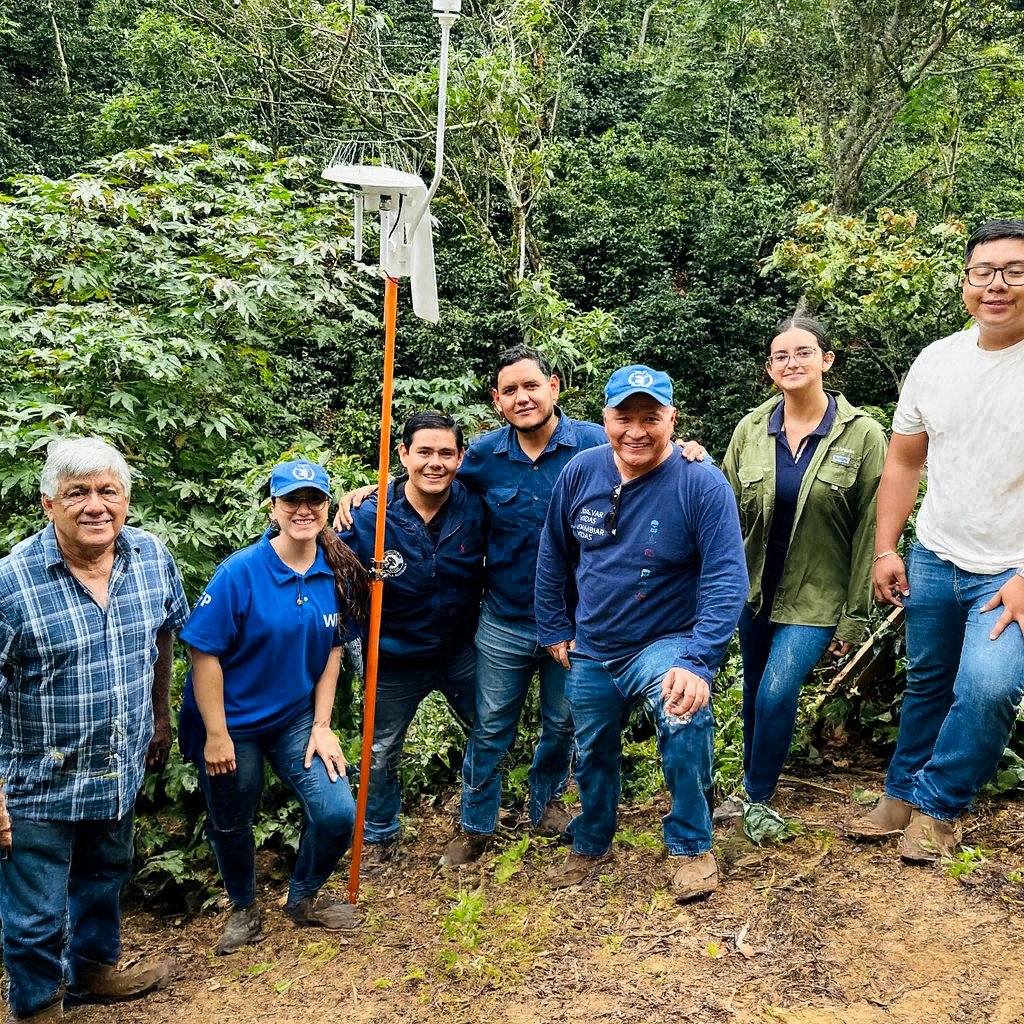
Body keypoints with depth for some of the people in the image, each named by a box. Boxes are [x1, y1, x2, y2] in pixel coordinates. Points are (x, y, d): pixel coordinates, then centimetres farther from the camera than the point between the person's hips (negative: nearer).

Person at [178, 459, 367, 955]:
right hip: (233, 722, -3)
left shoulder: (336, 573, -7)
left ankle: (303, 898, 26)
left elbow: (332, 651, 1)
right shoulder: (240, 572, -22)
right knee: (231, 825, 14)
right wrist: (216, 735, -16)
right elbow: (204, 654, -18)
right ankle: (244, 909, 44)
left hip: (296, 718, 4)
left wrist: (321, 724, -2)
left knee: (337, 813, -4)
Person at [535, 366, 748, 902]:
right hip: (590, 650, 4)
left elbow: (726, 579, -24)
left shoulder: (703, 485, -20)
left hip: (666, 642, -4)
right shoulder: (580, 472, -8)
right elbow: (553, 556, 6)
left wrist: (697, 662, -34)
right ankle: (590, 843, 50)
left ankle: (690, 847, -6)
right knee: (593, 755, 20)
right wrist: (555, 630, 7)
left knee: (684, 721, -32)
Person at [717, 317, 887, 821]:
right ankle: (751, 785, 35)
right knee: (755, 694, 14)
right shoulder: (752, 428, -1)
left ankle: (757, 799, 8)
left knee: (777, 695, -14)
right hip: (755, 589, 4)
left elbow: (869, 532, -8)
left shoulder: (862, 435, -9)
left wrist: (855, 616, -8)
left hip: (817, 597, -3)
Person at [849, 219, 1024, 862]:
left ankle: (938, 806, 3)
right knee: (928, 684, 17)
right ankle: (903, 795, 36)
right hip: (934, 561, 5)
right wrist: (886, 549, 6)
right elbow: (905, 460, 10)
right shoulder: (936, 361, 1)